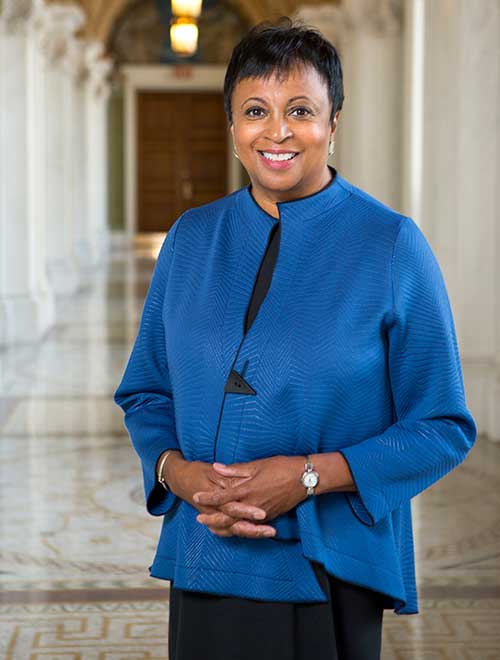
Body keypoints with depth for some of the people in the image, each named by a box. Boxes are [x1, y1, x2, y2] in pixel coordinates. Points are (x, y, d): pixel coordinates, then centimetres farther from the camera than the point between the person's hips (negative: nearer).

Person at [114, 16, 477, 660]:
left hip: (330, 572, -3)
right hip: (205, 566, 3)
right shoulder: (191, 238, 4)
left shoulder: (391, 246, -7)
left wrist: (310, 476, -18)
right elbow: (146, 391, 11)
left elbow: (443, 427, -7)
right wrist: (176, 470, -10)